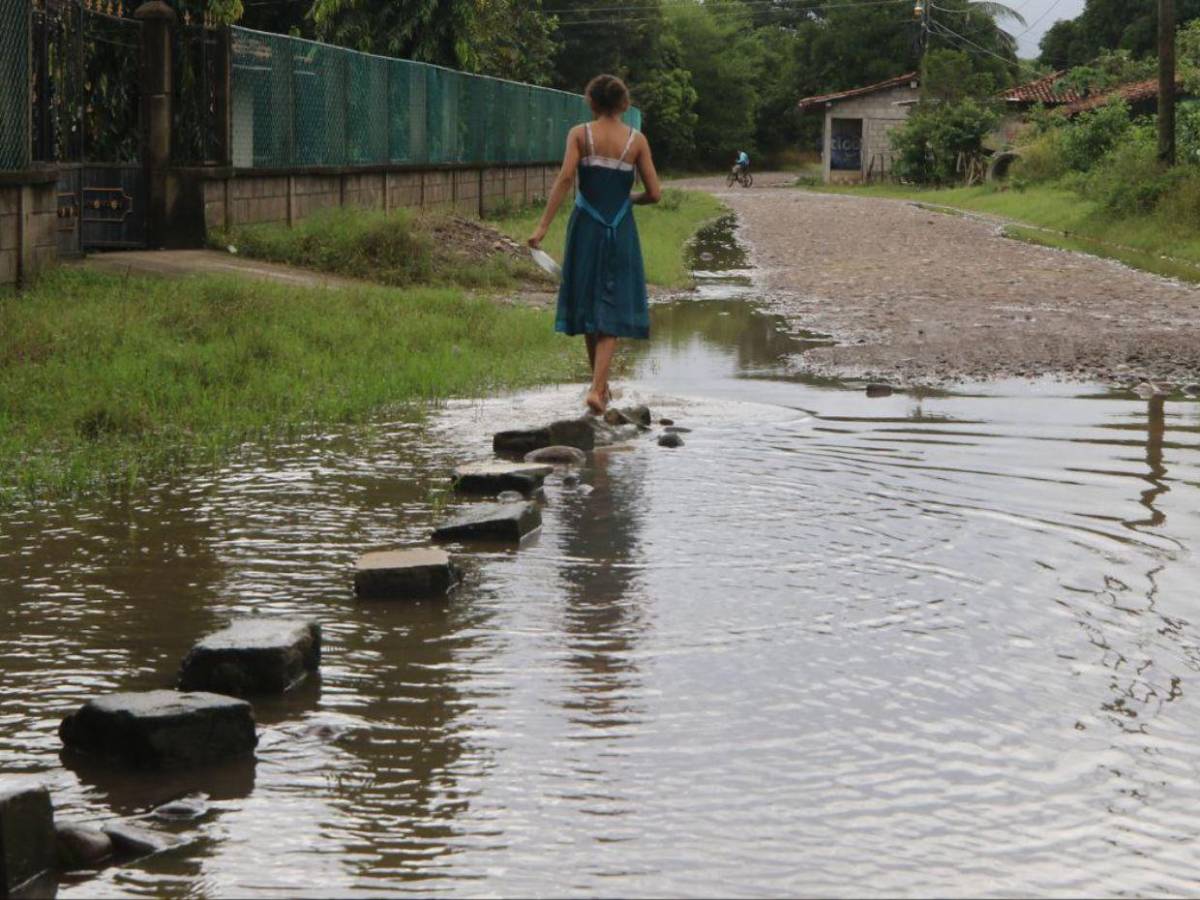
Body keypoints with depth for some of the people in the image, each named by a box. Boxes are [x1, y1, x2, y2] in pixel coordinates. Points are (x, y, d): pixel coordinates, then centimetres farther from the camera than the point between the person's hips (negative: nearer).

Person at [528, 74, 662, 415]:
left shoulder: (580, 134, -2)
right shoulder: (636, 140, 1)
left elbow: (565, 178, -14)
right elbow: (654, 193, -1)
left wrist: (544, 225, -15)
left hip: (586, 225, 0)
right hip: (621, 230, 0)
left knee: (589, 306, 15)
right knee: (611, 311, 1)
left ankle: (601, 385, 25)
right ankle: (597, 389, -14)